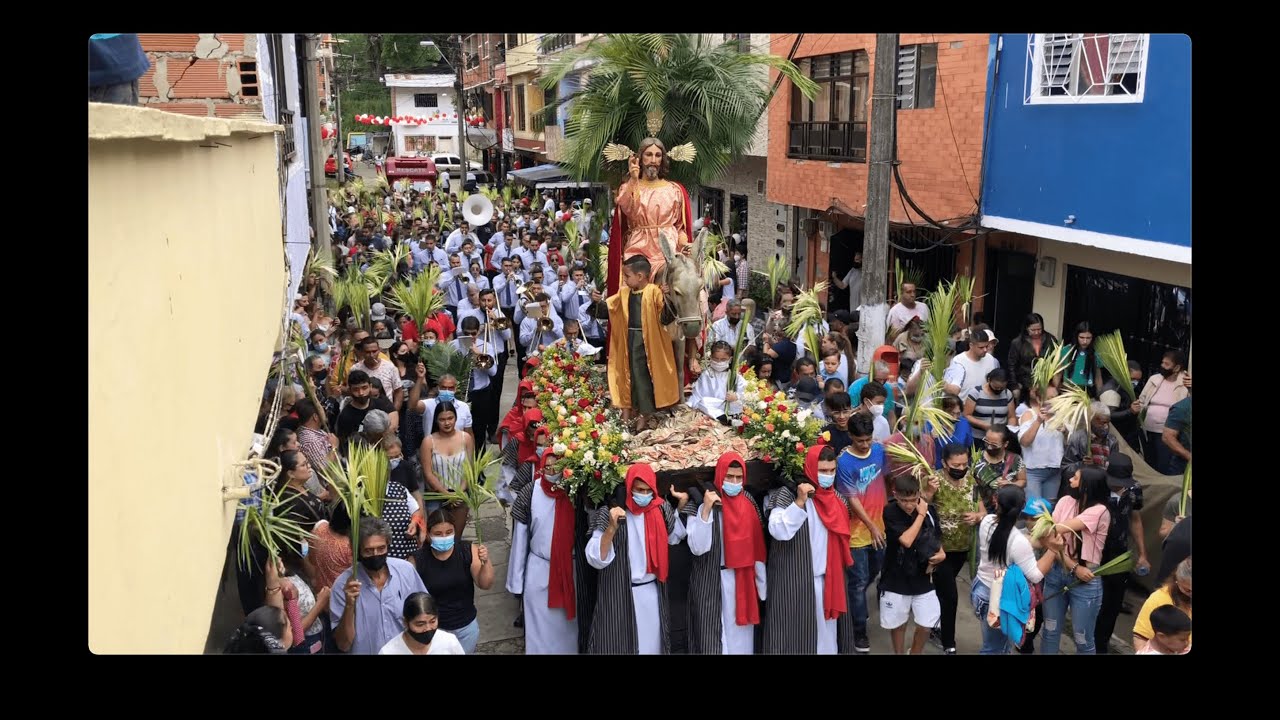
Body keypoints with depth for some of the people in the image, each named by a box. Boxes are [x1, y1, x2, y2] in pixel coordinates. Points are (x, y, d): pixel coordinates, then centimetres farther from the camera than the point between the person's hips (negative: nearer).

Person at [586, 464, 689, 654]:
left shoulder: (660, 510, 0)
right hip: (619, 595, -4)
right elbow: (596, 559, -21)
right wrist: (612, 528, -34)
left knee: (652, 641, 15)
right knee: (619, 642, 5)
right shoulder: (610, 514, -14)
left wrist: (681, 507, 6)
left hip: (652, 592, 5)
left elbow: (674, 537, 20)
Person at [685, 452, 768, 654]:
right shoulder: (702, 504, -11)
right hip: (711, 582, -4)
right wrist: (706, 510, -27)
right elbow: (697, 548, -19)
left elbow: (757, 548, 7)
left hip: (743, 580, 4)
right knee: (713, 638, 0)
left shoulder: (749, 504, 3)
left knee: (741, 636, 10)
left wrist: (762, 584, 9)